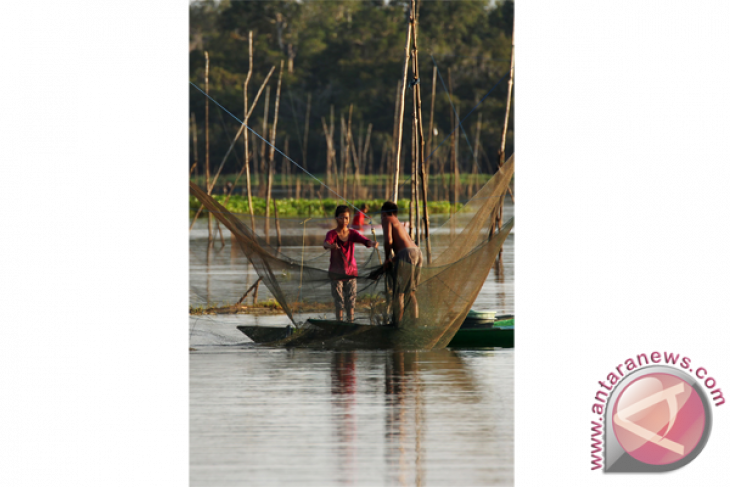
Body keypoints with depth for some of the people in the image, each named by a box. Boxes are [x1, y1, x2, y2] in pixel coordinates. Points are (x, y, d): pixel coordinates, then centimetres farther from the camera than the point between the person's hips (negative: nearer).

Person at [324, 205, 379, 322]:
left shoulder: (353, 234, -1)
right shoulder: (332, 234, -10)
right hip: (336, 272, -2)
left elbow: (364, 240, -19)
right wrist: (331, 246, -57)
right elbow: (326, 243, -32)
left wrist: (372, 243, -43)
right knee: (339, 301, -1)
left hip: (351, 271, 2)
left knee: (351, 300, 4)